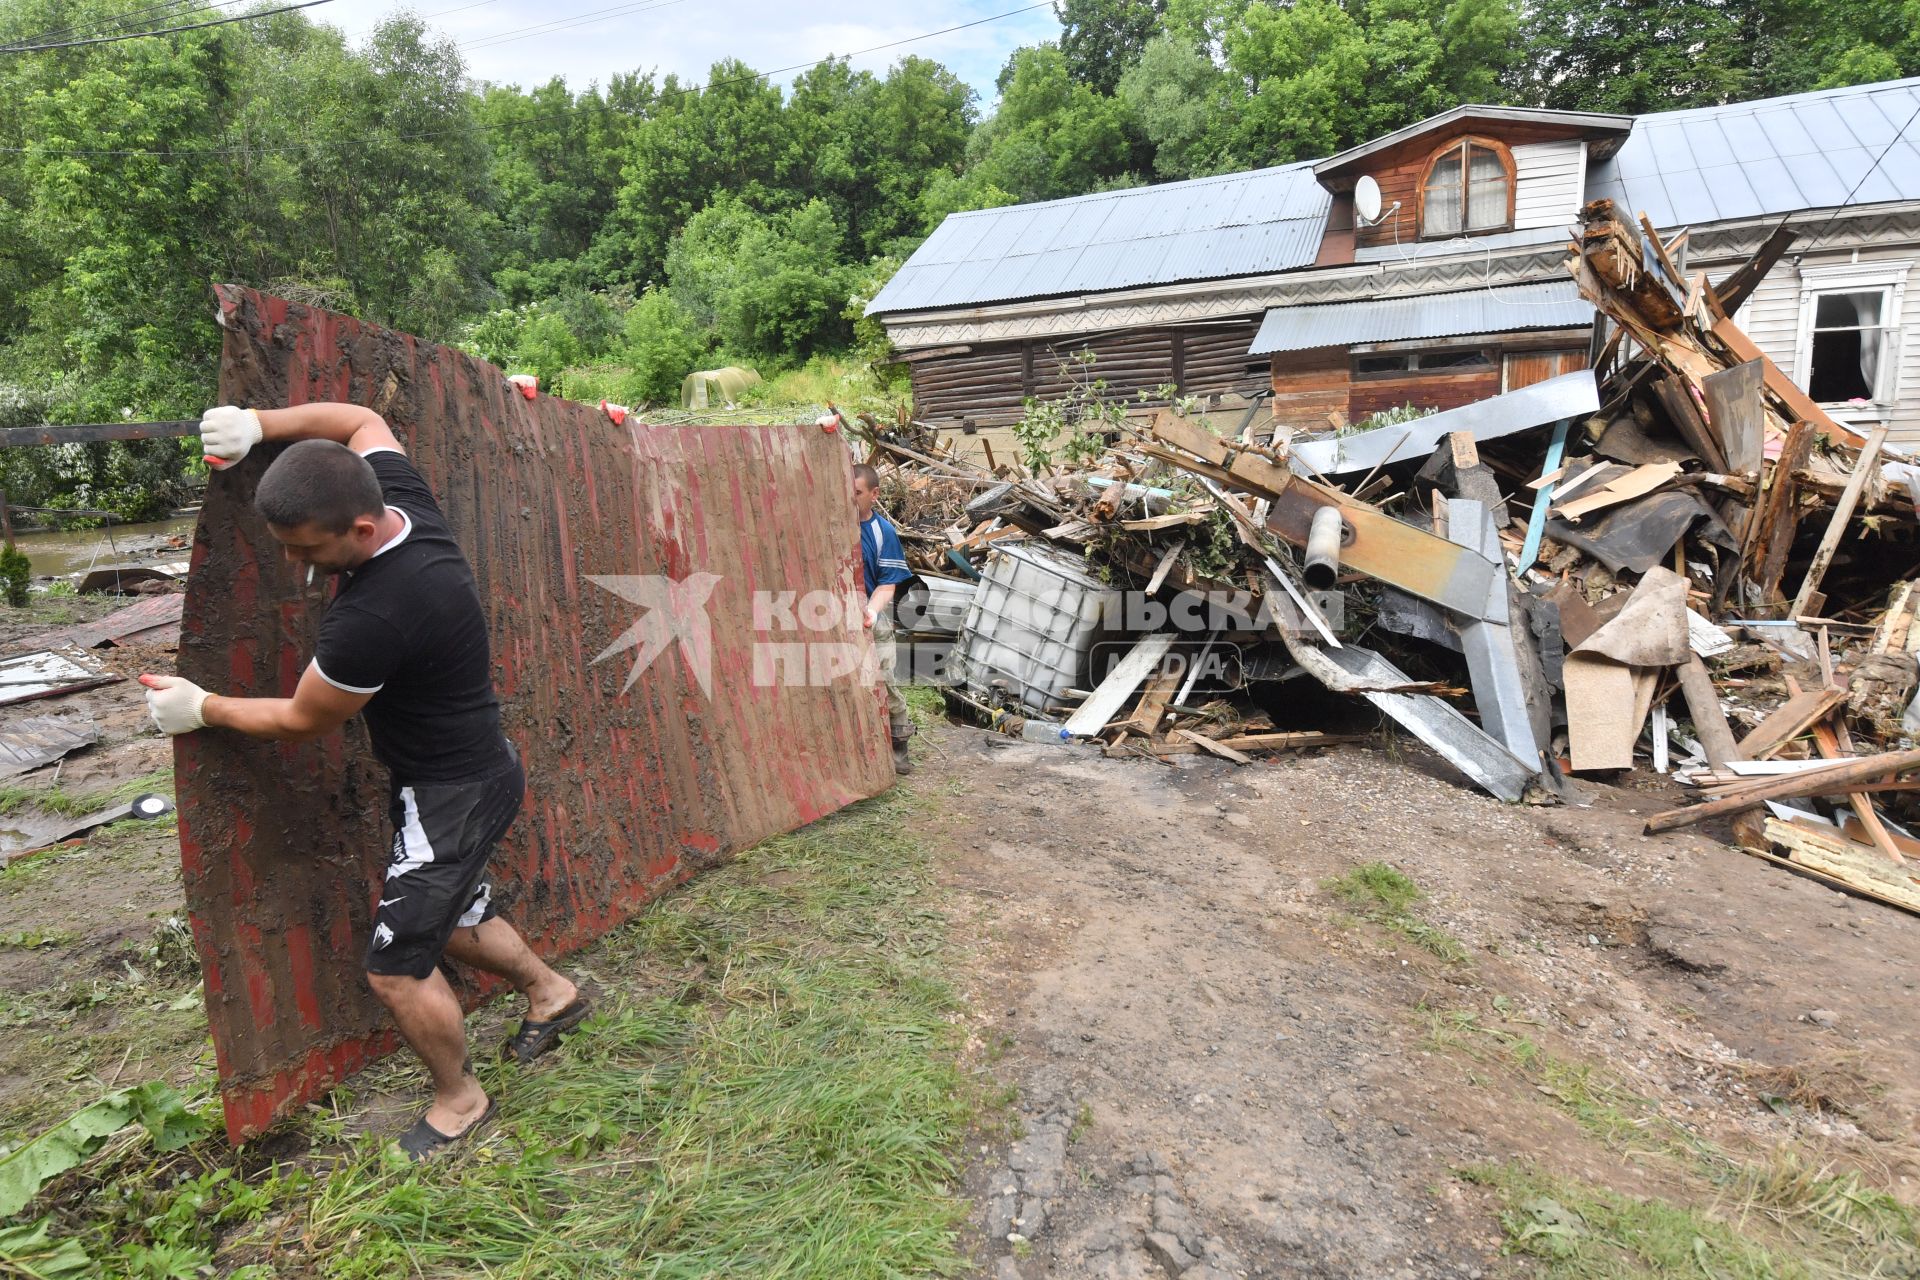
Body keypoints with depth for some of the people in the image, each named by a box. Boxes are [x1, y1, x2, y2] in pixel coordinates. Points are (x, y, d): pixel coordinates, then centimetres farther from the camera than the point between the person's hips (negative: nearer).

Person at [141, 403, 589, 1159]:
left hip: (453, 795, -9)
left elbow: (302, 721, -14)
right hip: (477, 768, 10)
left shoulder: (371, 617, -33)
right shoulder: (402, 498, -10)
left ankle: (460, 1103, 25)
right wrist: (261, 425, -1)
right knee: (446, 912, 26)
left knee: (396, 967, 2)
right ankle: (550, 992, 46)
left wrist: (201, 709, 2)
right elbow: (361, 420, 13)